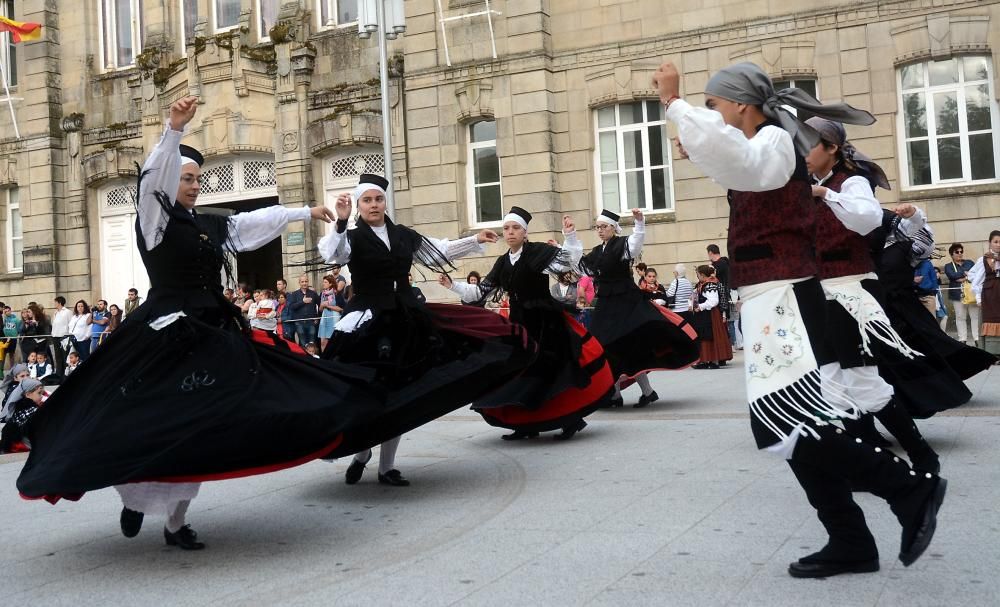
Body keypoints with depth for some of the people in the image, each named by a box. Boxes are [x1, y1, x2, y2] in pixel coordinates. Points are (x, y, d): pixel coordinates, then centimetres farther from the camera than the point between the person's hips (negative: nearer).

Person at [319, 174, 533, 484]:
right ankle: (361, 453, 17)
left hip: (405, 319, 5)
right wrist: (341, 221, -37)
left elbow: (438, 251, 22)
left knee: (399, 394, 7)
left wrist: (475, 240, 23)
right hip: (368, 321, -5)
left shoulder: (403, 235, 11)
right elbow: (332, 254, -23)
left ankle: (387, 466, 18)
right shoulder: (352, 238, -3)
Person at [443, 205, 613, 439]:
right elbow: (481, 291, 14)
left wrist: (569, 235, -31)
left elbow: (570, 261, -19)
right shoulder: (502, 262, 9)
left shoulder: (538, 251, -8)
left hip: (545, 321, -6)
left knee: (554, 371, -11)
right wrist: (452, 285, 11)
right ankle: (528, 425, 16)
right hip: (518, 323, 6)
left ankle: (572, 420, 2)